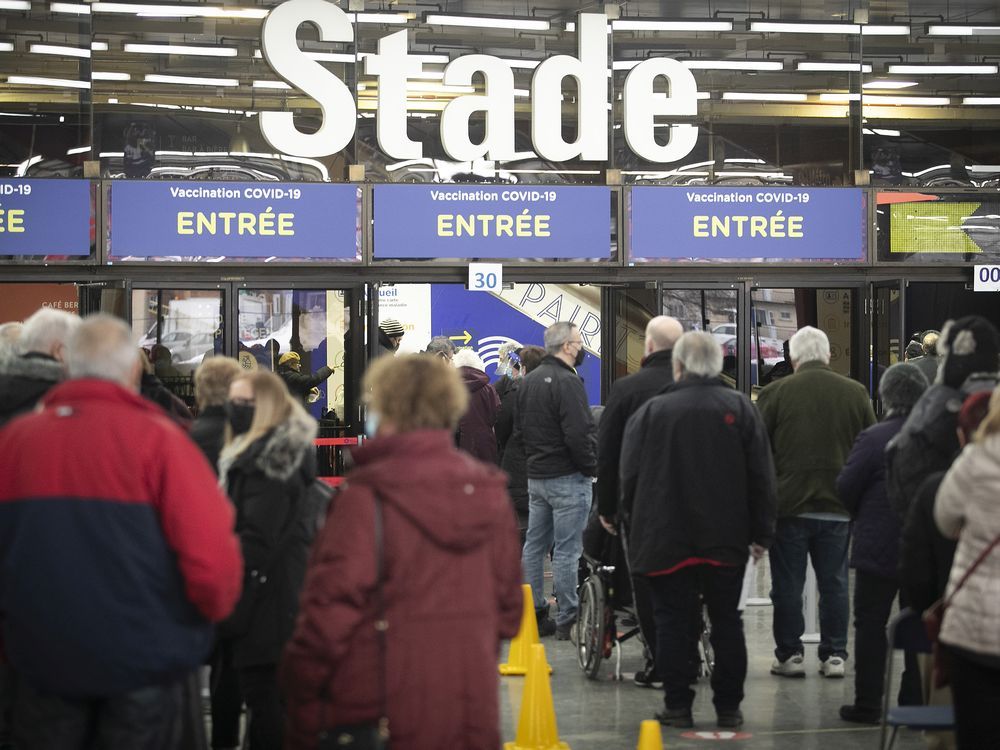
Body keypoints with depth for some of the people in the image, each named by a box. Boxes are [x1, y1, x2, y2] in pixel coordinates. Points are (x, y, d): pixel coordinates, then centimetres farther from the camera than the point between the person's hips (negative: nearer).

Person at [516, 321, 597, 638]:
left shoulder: (528, 381, 12)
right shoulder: (567, 382, -17)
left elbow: (519, 427, 18)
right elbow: (578, 433, -22)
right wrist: (590, 466, -9)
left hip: (536, 477, 9)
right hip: (568, 478, -9)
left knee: (534, 545, 12)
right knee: (567, 550, -4)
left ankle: (532, 614, 16)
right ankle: (567, 620, -2)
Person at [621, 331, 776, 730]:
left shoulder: (651, 411, -4)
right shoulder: (740, 408, -1)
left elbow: (630, 476, 0)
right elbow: (761, 477, 0)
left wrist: (637, 524, 15)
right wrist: (761, 533, 7)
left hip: (666, 539, -1)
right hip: (726, 539, 2)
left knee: (673, 621, 5)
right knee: (726, 621, 10)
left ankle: (677, 706, 6)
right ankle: (729, 707, 11)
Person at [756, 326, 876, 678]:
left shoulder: (775, 394, -6)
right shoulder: (856, 393, 2)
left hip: (789, 504, -2)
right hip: (839, 505, 2)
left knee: (787, 585, 6)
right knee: (834, 584, 9)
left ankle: (789, 654, 9)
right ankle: (834, 655, 11)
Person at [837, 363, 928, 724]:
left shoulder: (873, 438, -14)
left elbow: (845, 488, -9)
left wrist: (861, 517, 9)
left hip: (879, 548, -3)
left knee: (870, 626, 6)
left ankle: (867, 704, 8)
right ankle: (915, 704, 13)